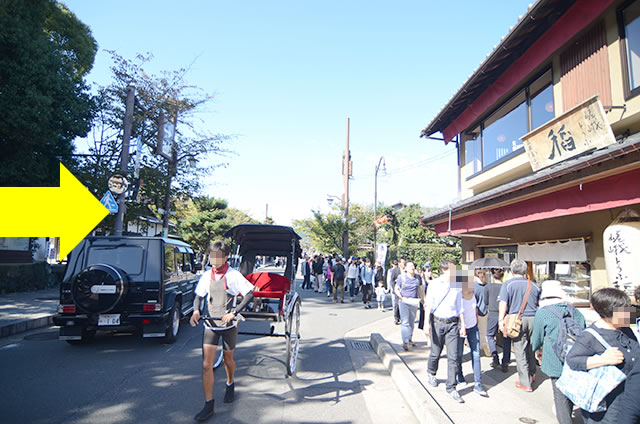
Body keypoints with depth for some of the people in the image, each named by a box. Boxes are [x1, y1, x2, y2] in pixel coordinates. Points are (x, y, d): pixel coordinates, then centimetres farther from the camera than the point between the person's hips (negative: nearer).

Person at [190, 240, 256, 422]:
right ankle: (208, 405, 9)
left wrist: (234, 313, -21)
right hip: (210, 325, 3)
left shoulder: (233, 275, -11)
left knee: (228, 360, 16)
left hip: (228, 325, -3)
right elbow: (199, 296, 12)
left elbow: (249, 295, -13)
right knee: (206, 365, -3)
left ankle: (230, 384, 46)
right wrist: (196, 310, -8)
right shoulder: (207, 276, 2)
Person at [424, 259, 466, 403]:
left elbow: (460, 306, 12)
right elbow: (428, 305, -6)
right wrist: (427, 323, -13)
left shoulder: (457, 285, 6)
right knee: (436, 353, 10)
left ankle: (451, 388, 9)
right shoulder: (434, 284, -4)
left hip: (452, 323, 2)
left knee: (453, 356, -2)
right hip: (437, 322, -2)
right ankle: (431, 373, 40)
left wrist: (462, 325, 8)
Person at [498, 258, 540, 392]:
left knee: (520, 352, 4)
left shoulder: (508, 285, -2)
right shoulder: (534, 285, 9)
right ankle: (532, 375, 38)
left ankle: (525, 383, 10)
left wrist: (501, 320, -15)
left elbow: (503, 304, -13)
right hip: (533, 318, 4)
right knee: (531, 348, 22)